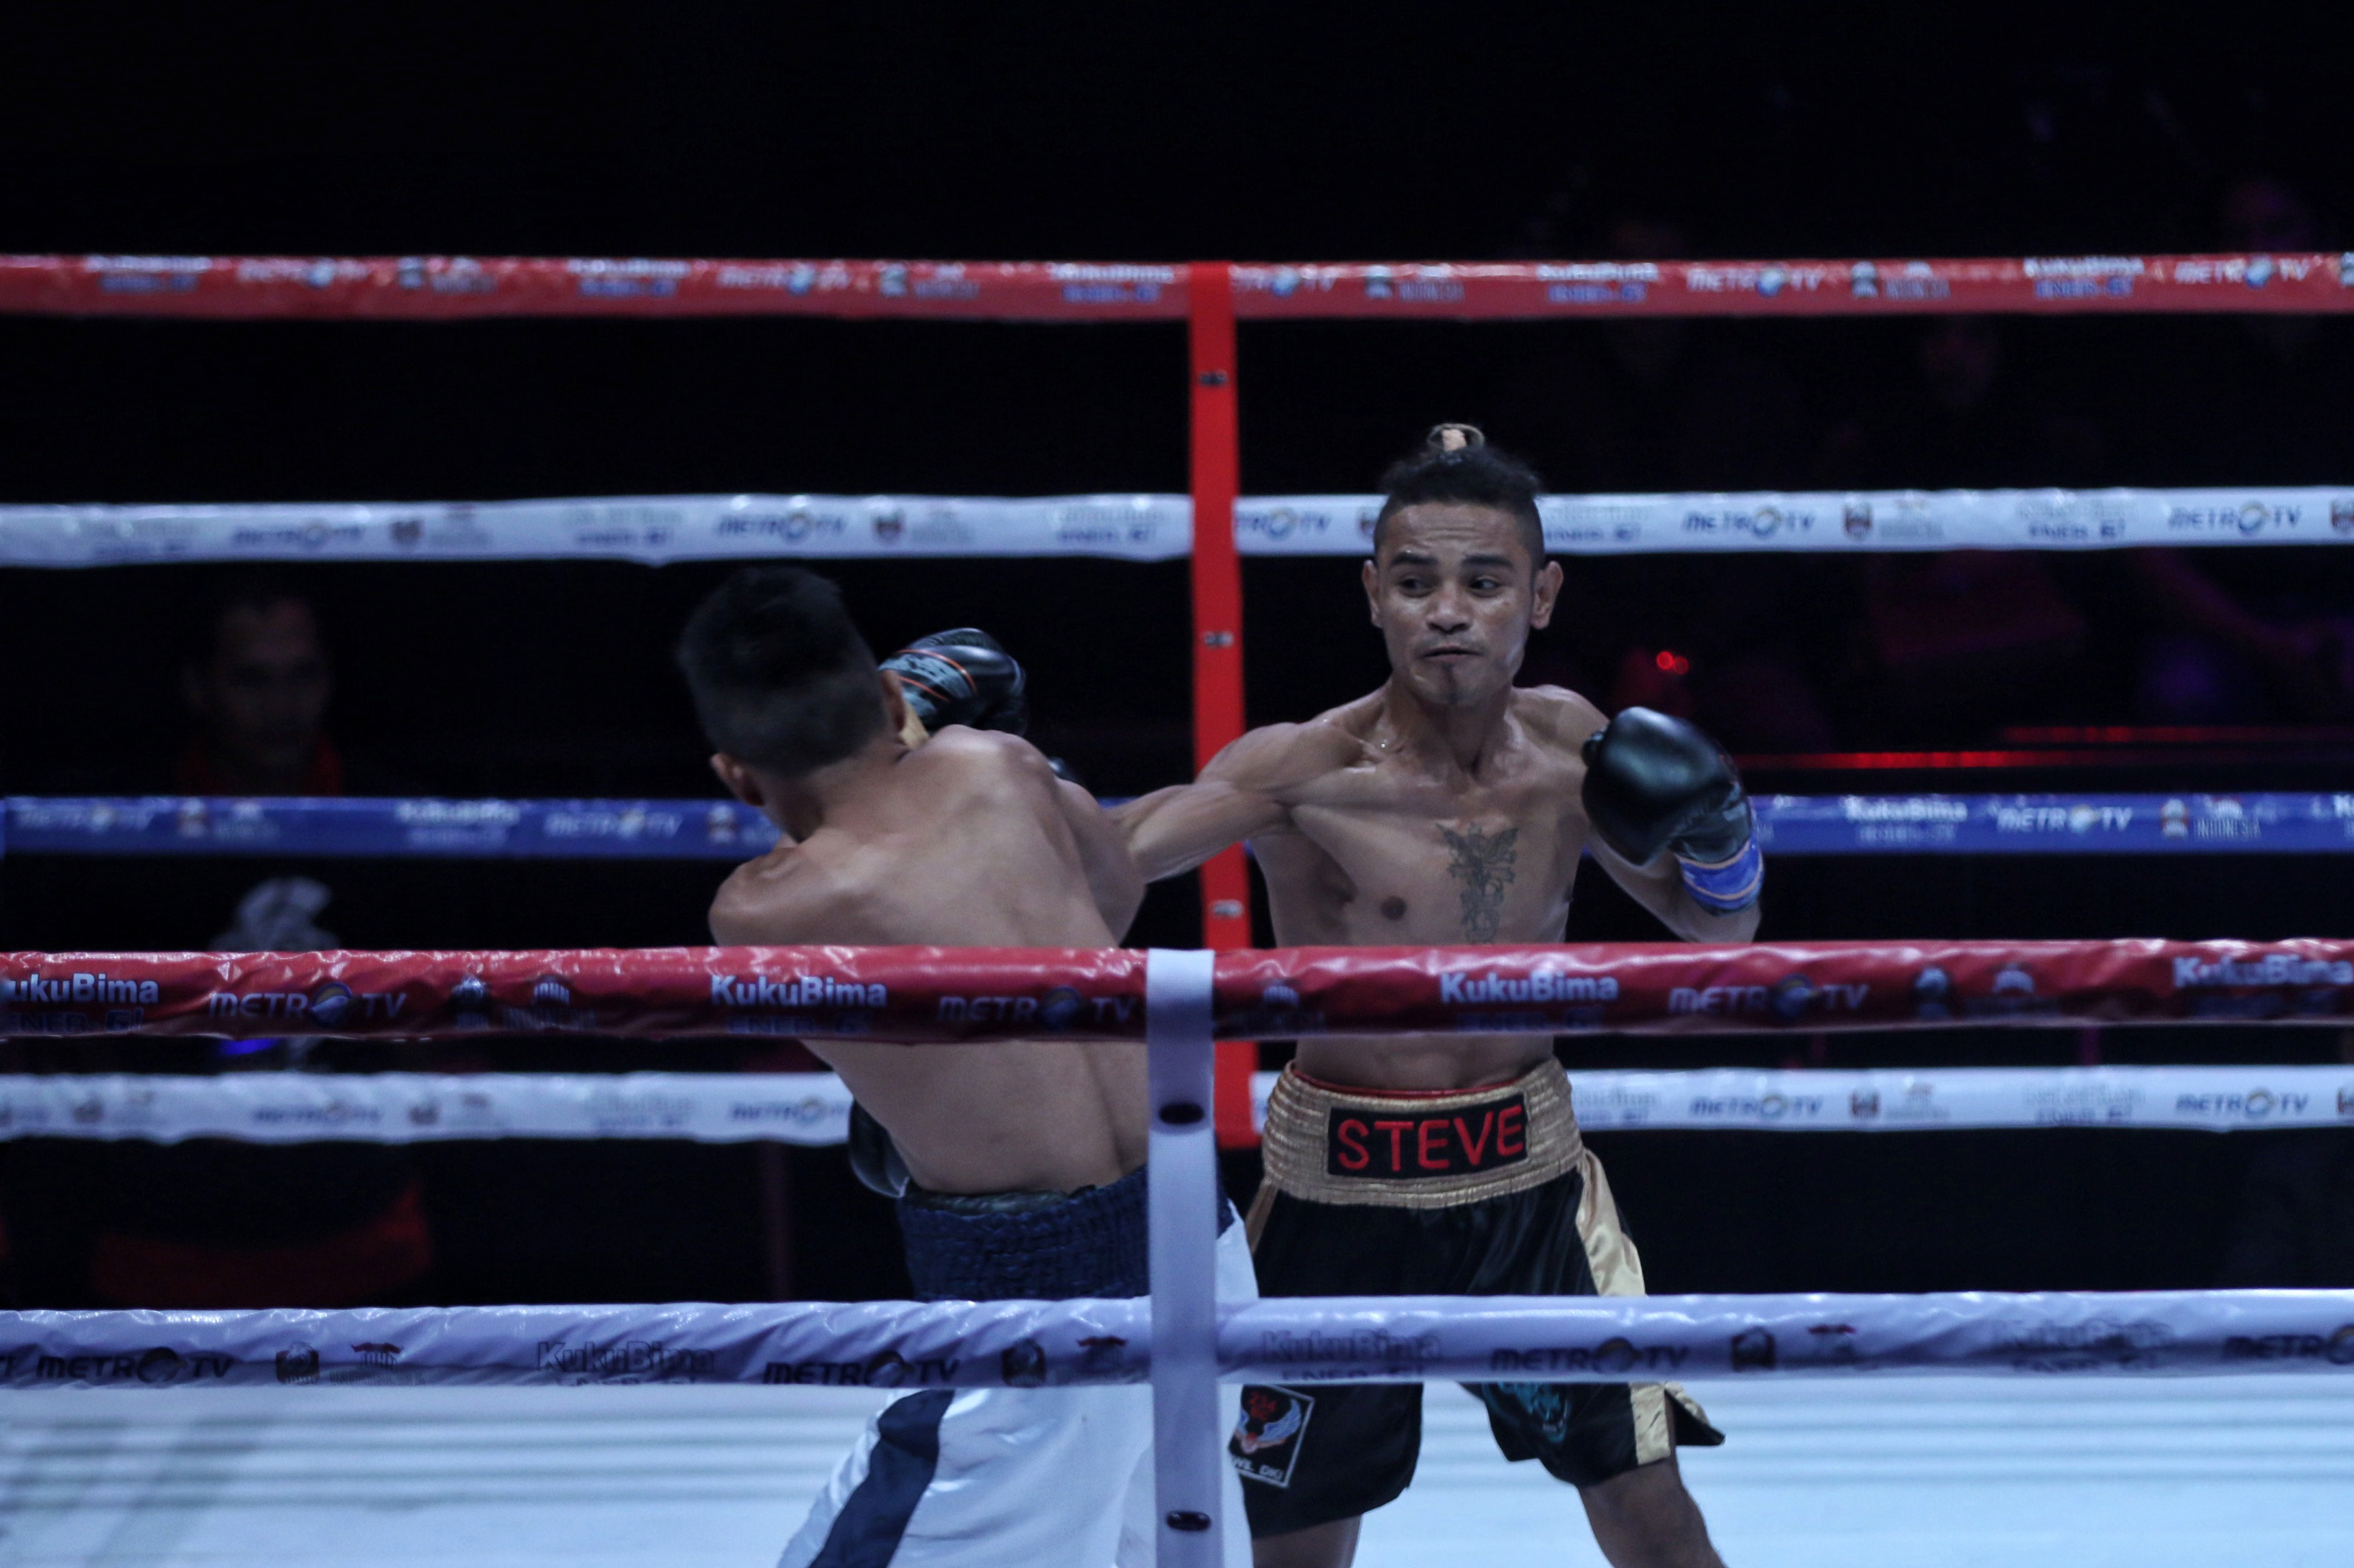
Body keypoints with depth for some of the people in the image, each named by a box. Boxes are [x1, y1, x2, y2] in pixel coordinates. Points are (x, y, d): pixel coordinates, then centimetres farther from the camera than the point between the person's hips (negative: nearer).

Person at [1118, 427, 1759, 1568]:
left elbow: (1717, 931, 10)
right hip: (1339, 1195, -3)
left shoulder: (1569, 743, -3)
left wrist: (1720, 835, -11)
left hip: (1528, 1183, 3)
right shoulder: (1306, 773, -18)